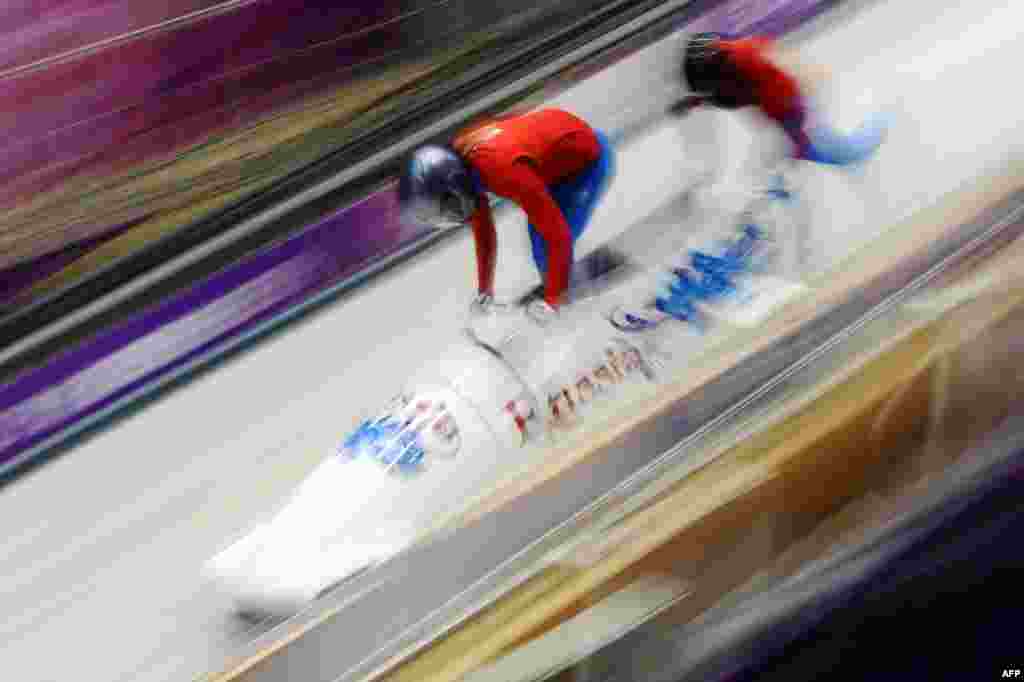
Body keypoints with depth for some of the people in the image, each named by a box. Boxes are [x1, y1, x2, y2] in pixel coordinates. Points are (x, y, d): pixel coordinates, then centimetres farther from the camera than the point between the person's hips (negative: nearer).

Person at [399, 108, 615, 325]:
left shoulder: (504, 171, -41)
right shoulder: (456, 160, -15)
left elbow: (558, 235, -34)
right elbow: (482, 225, 2)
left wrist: (552, 301, -24)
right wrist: (484, 289, 9)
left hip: (589, 157, -7)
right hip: (558, 138, 7)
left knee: (548, 244, -9)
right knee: (538, 237, 13)